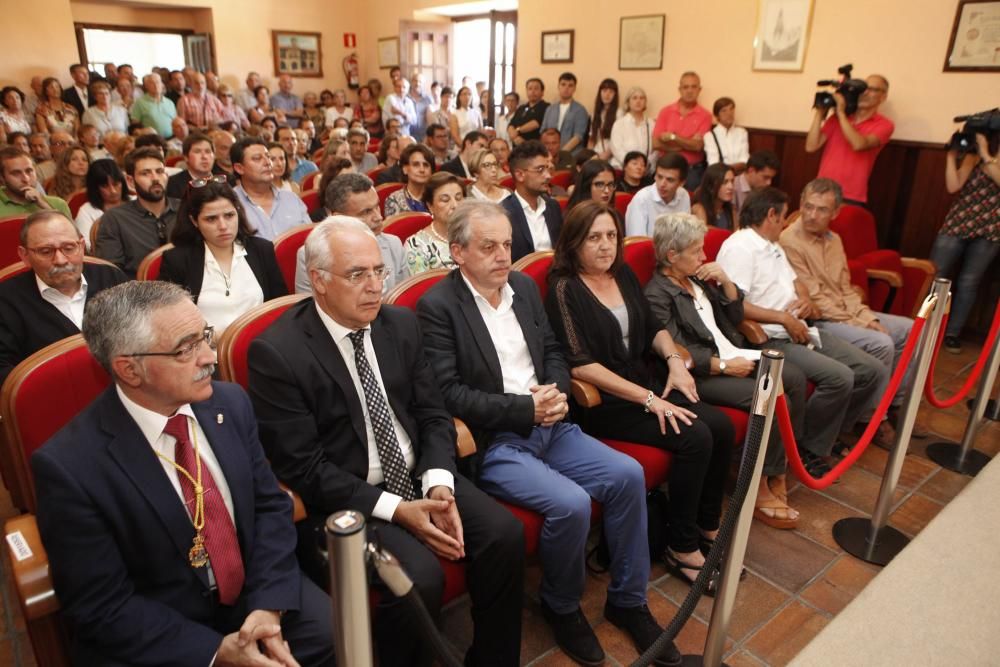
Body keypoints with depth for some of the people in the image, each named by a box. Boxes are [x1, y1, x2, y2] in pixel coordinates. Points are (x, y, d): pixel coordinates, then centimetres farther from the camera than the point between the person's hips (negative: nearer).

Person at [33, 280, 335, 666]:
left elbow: (270, 504, 1)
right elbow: (100, 606, -12)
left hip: (256, 597, 4)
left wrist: (269, 605, -12)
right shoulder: (69, 466, -19)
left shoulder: (230, 403, -7)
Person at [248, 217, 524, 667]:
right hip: (343, 499, -5)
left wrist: (439, 485, -12)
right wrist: (396, 509, -20)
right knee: (419, 576, -26)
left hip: (419, 477, 6)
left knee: (504, 533, -12)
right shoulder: (276, 352, -15)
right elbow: (302, 466, -15)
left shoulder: (401, 323, 2)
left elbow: (433, 414, 5)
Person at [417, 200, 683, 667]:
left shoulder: (524, 285, 10)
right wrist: (526, 407, -19)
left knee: (626, 475, -9)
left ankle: (627, 600, 13)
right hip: (491, 442, -6)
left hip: (547, 426, 7)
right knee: (570, 504, -24)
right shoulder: (436, 305, -10)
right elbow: (448, 392, -16)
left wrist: (556, 393, -7)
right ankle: (561, 607, 9)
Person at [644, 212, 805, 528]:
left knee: (795, 378, -4)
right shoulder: (657, 296, -14)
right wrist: (724, 366, -17)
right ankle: (760, 488, -6)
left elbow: (735, 316, 14)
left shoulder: (697, 278, 11)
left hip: (730, 356, 9)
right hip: (702, 373, -9)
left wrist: (725, 281, -1)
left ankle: (781, 464, 8)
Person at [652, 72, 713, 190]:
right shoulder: (665, 111, 3)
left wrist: (673, 137, -12)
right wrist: (688, 144, -9)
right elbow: (656, 143, -6)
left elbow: (698, 146, -9)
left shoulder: (705, 115, 0)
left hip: (693, 171, -1)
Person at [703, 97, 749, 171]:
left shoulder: (742, 133, 13)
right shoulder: (710, 136, 3)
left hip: (739, 174, 1)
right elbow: (713, 165, -7)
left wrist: (729, 168, -16)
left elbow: (744, 162, 2)